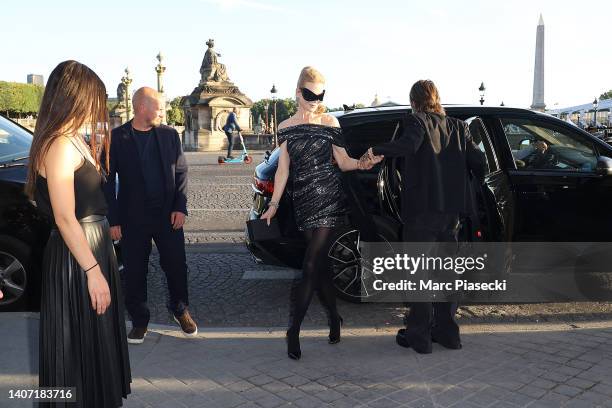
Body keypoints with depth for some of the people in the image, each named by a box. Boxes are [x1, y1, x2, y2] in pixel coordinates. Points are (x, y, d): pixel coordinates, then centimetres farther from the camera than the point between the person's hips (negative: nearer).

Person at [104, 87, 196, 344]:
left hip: (168, 214, 2)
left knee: (176, 265, 7)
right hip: (133, 217, -1)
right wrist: (113, 220, -5)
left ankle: (180, 309, 31)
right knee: (135, 272, 7)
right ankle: (139, 320, 25)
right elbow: (108, 181, -2)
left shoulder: (169, 134, 3)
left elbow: (181, 171, 6)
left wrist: (180, 207, -4)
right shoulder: (116, 138, -4)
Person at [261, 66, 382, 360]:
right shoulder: (286, 127, 10)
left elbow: (343, 161, 6)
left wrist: (360, 164, -15)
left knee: (311, 265, -8)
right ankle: (334, 317, 25)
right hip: (303, 200, 3)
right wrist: (274, 204, 5)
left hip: (329, 197, -3)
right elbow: (283, 169, 10)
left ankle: (293, 330, -4)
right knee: (319, 263, 7)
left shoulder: (330, 123, 4)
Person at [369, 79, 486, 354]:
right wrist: (479, 185, 25)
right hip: (452, 211, 6)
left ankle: (418, 335, 8)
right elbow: (478, 161, 7)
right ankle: (447, 331, 23)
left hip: (422, 210, -6)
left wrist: (377, 150, -16)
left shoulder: (417, 121, -5)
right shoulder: (458, 127, 12)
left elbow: (408, 144, -27)